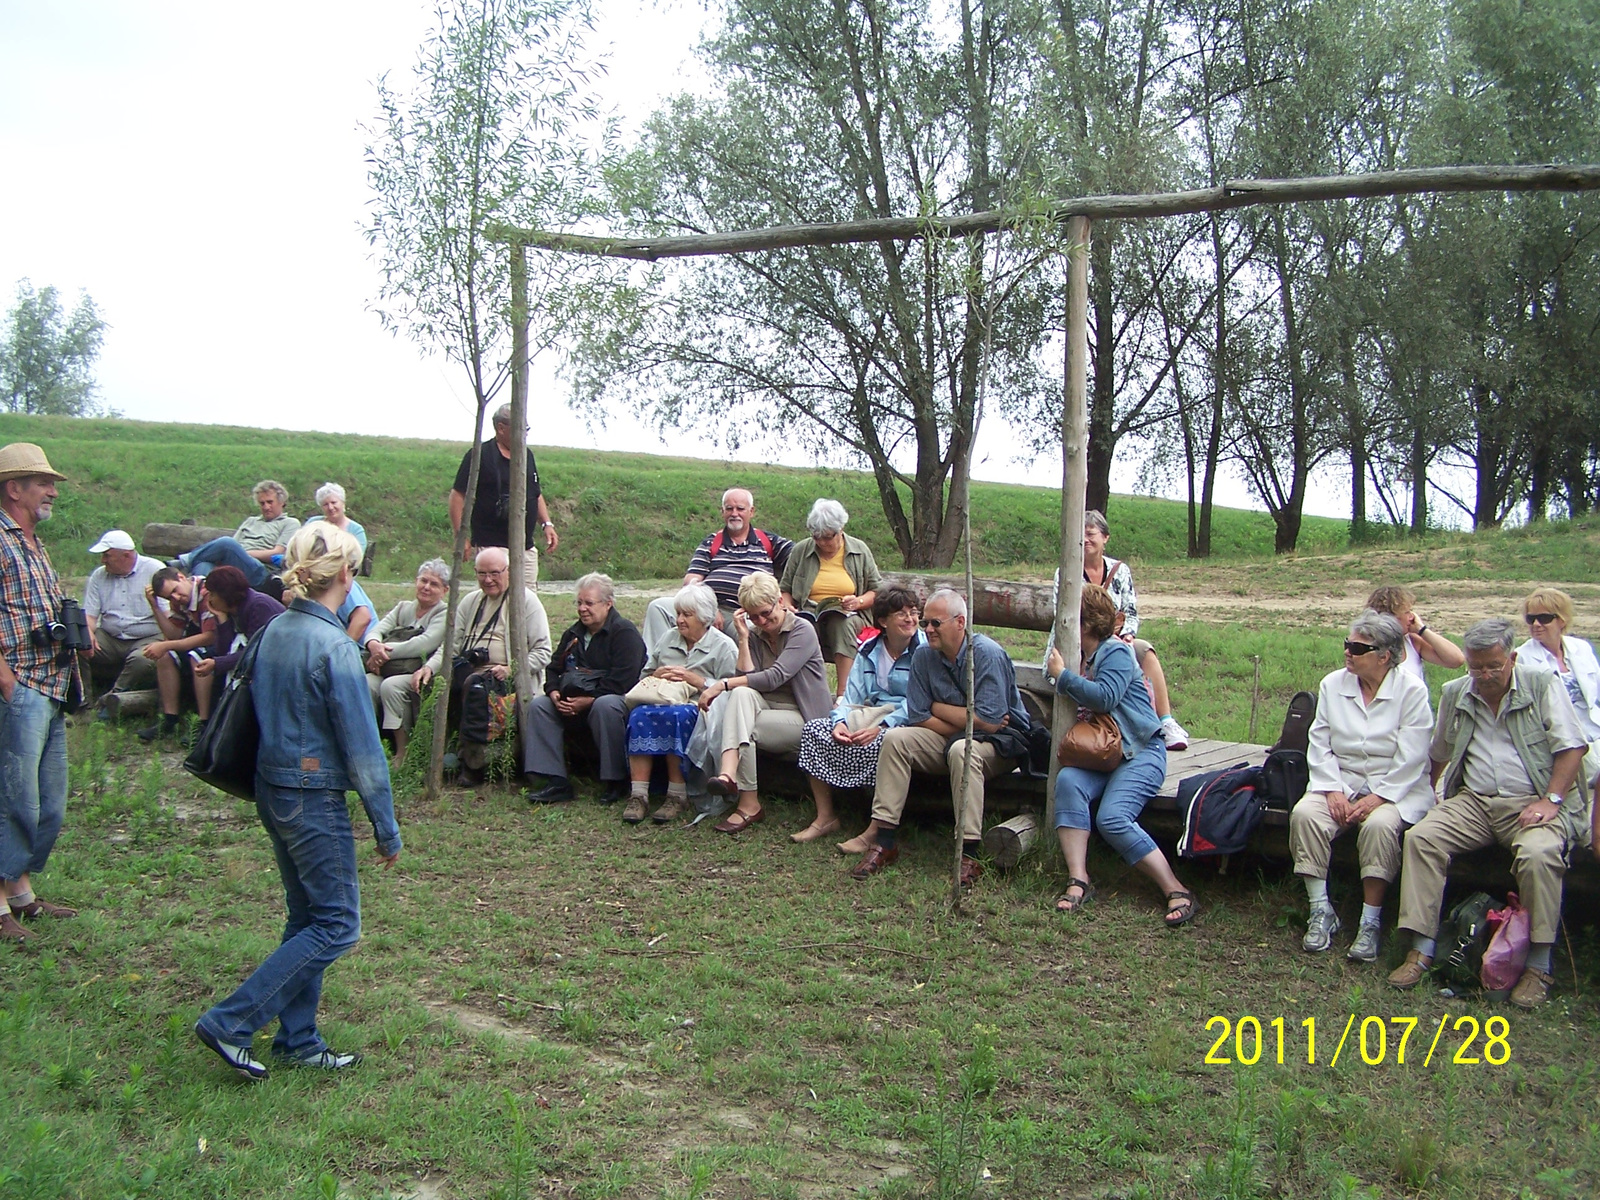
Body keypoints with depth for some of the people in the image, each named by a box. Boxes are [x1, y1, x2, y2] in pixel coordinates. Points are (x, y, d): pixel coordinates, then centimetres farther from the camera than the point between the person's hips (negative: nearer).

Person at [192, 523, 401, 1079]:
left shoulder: (274, 631, 4)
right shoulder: (334, 647, -20)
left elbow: (264, 713, 13)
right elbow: (362, 748, -17)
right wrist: (386, 829, -10)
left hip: (271, 788, 9)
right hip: (314, 798, -9)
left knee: (306, 917, 17)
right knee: (336, 925, 3)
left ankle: (297, 1040, 25)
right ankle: (230, 1023, 3)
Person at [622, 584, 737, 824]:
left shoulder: (723, 646, 4)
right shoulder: (668, 638, 21)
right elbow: (644, 676, 25)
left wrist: (695, 680, -13)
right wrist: (657, 676, 3)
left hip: (699, 708, -4)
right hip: (663, 700, 4)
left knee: (676, 716, -38)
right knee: (639, 714, -30)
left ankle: (677, 795, -30)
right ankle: (638, 794, -33)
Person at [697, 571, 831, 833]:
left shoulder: (802, 630, -7)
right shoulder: (756, 637, 13)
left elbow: (775, 677, -19)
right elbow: (748, 678, -2)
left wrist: (723, 684, -22)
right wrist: (743, 638, -6)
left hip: (804, 720, -5)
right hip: (768, 709, 5)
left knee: (739, 724, -29)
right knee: (741, 694, -29)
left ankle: (748, 802, -34)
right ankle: (729, 775, -46)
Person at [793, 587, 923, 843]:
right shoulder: (869, 649, 11)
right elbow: (852, 694, 5)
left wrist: (881, 726, -26)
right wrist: (840, 721, -16)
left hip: (906, 721, -6)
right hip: (869, 714, 6)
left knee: (877, 743, -37)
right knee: (814, 730, -12)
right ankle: (825, 817, -8)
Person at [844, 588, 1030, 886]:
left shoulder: (987, 654, -19)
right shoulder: (924, 657, -2)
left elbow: (989, 722, -24)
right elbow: (919, 718, -3)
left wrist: (941, 709, -12)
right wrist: (966, 720, -15)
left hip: (1000, 743, -5)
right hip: (948, 738, 6)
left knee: (962, 750, -37)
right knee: (895, 739, -17)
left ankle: (969, 855, -33)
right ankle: (883, 840, -17)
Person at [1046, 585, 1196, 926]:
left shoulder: (1116, 651, -8)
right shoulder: (1079, 655, 17)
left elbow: (1105, 696, -24)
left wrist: (1062, 675, -14)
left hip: (1139, 751, -7)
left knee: (1113, 818, -27)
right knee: (1067, 780, -26)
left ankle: (1177, 891, -18)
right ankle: (1078, 880, -31)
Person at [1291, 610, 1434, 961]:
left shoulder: (1412, 691, -5)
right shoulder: (1332, 684, 5)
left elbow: (1410, 759, -10)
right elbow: (1319, 745, 3)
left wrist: (1377, 798, -19)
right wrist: (1333, 790, -12)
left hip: (1396, 789, -3)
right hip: (1340, 780, 3)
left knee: (1379, 825, -35)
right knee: (1304, 814, -26)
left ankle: (1370, 923, -23)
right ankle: (1321, 912, -17)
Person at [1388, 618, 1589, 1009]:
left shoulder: (1542, 685, 1)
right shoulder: (1454, 694, 13)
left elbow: (1571, 746, -5)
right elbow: (1439, 754, 25)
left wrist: (1550, 801, -14)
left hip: (1531, 802, -4)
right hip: (1473, 801, 4)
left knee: (1538, 855, -34)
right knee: (1420, 837, -21)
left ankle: (1538, 966, -21)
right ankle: (1422, 950, -20)